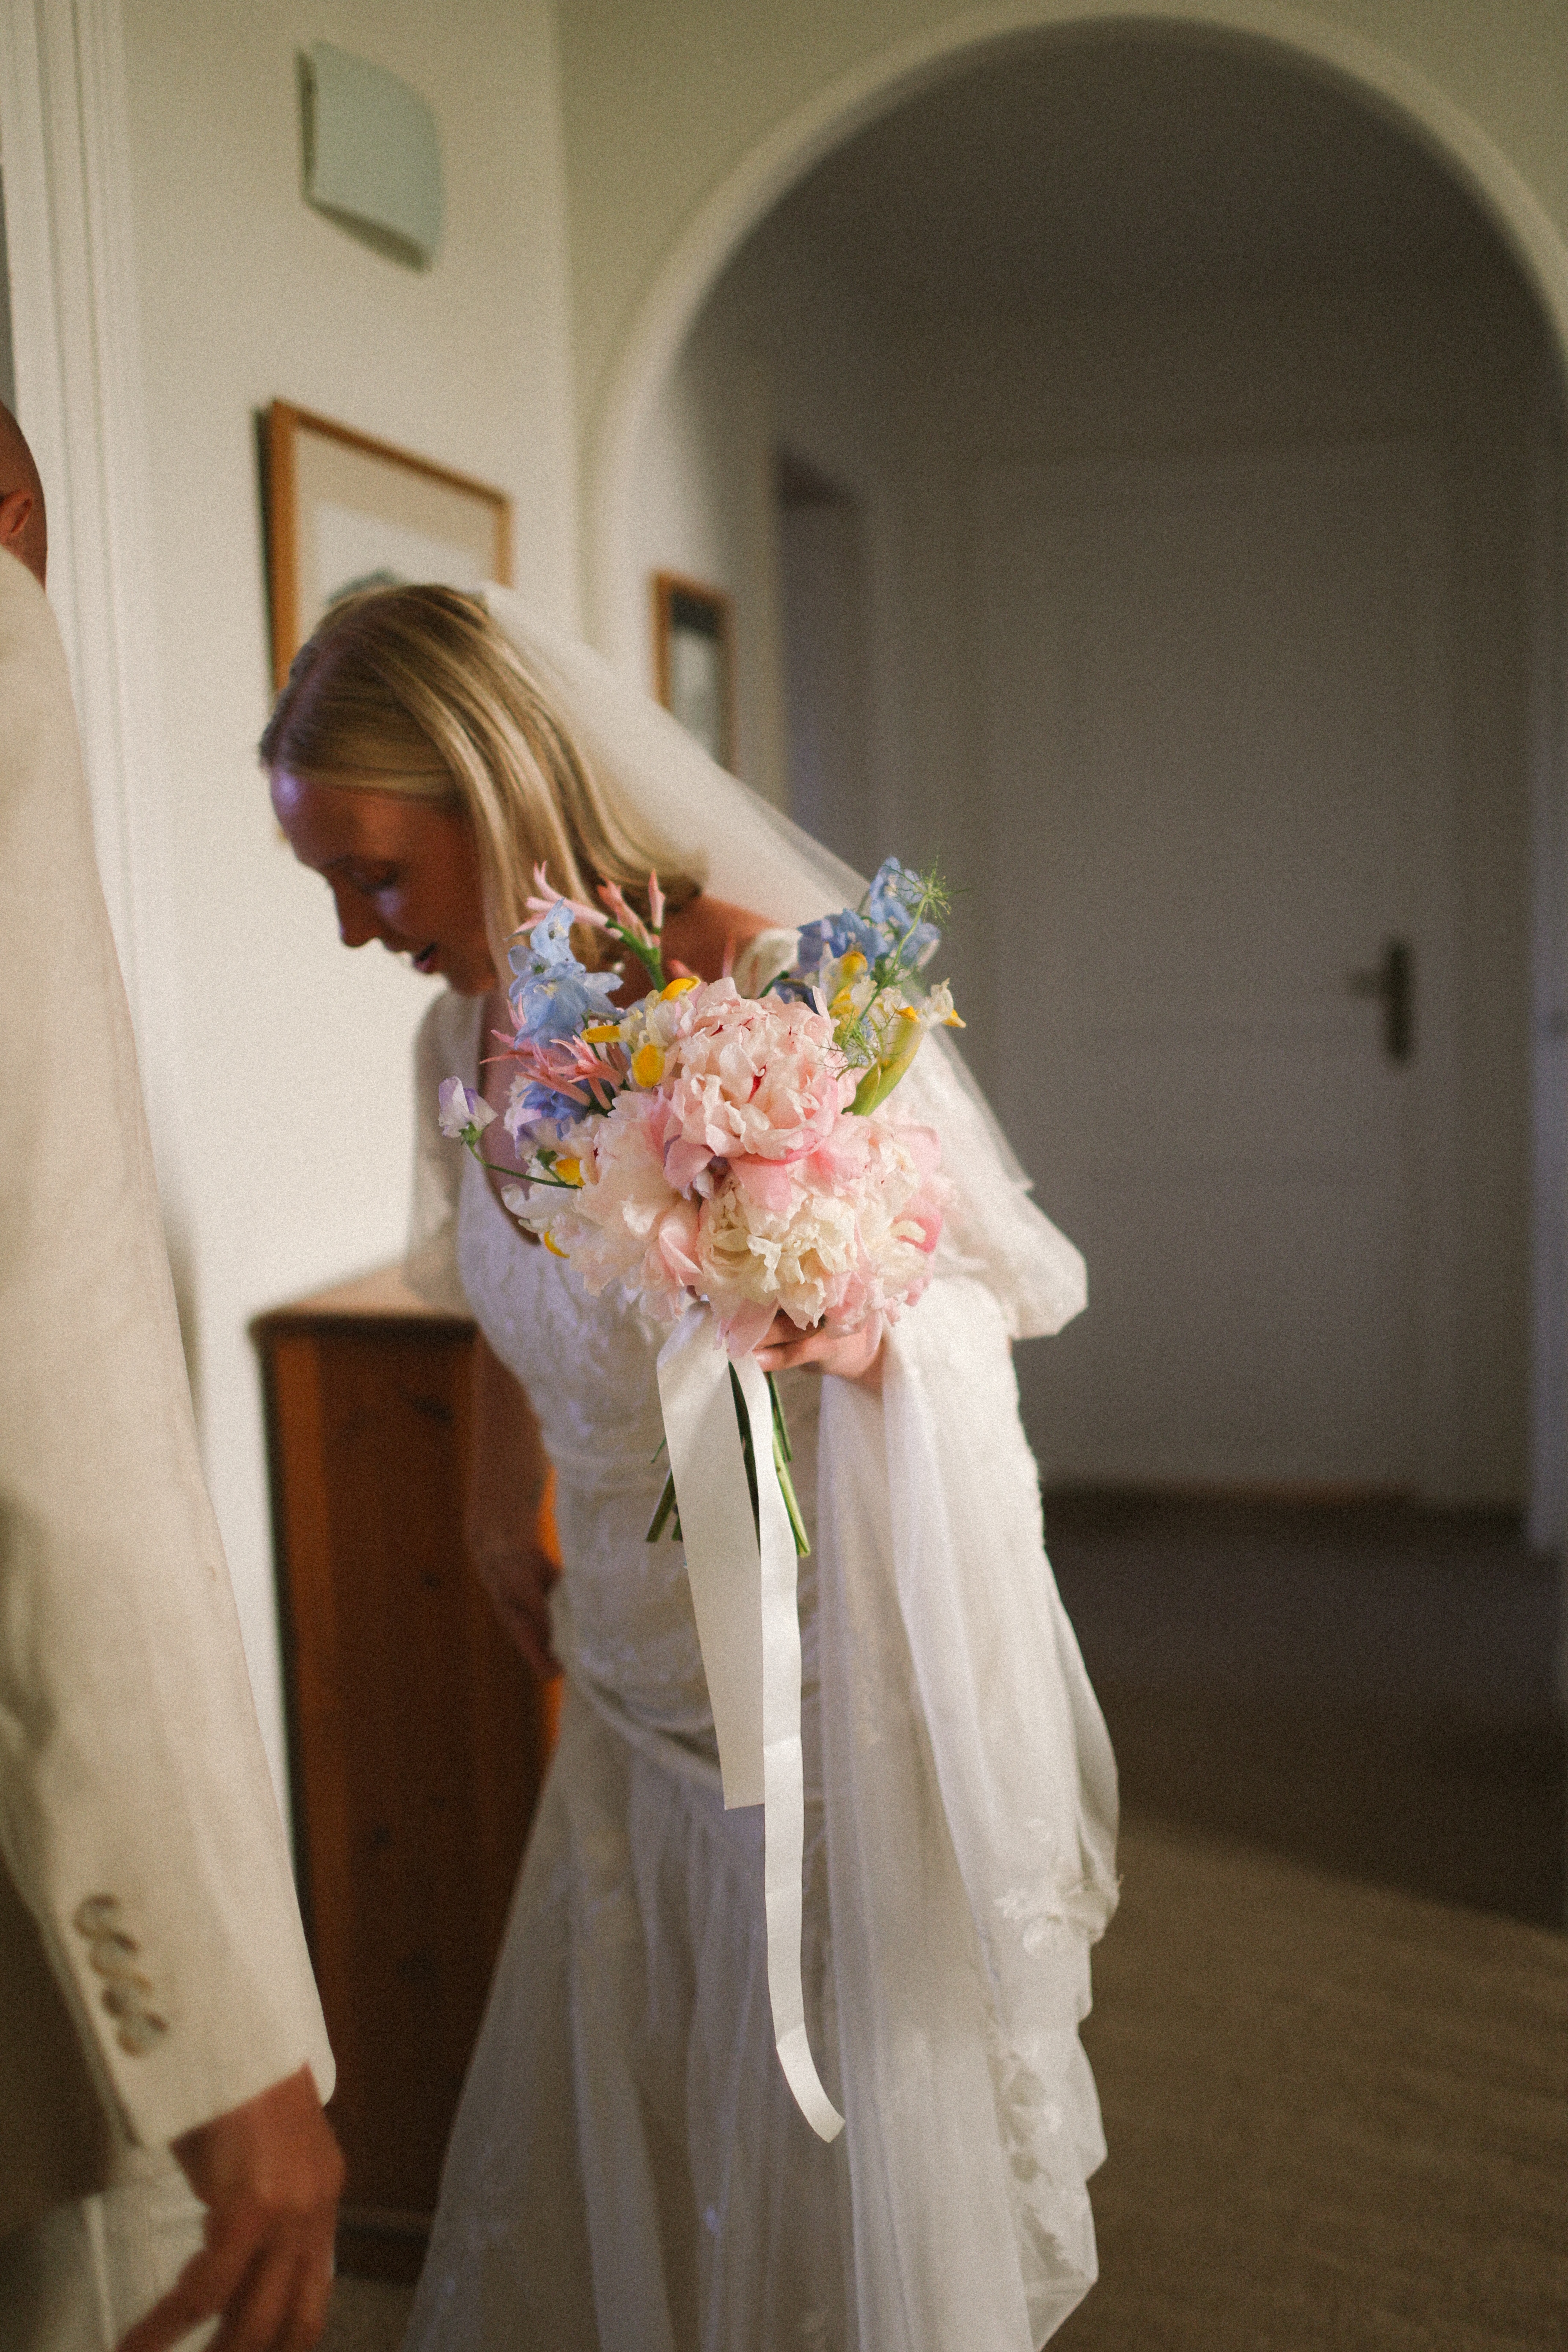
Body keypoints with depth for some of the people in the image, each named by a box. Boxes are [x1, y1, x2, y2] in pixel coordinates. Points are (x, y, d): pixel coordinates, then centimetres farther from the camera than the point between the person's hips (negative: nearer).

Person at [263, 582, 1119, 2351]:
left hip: (831, 1669, -5)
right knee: (598, 2130, 16)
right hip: (632, 1666, 6)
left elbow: (1012, 1282, -11)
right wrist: (499, 1521, 23)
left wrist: (855, 1336, -30)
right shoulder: (468, 1029, 1)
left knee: (849, 2127, 8)